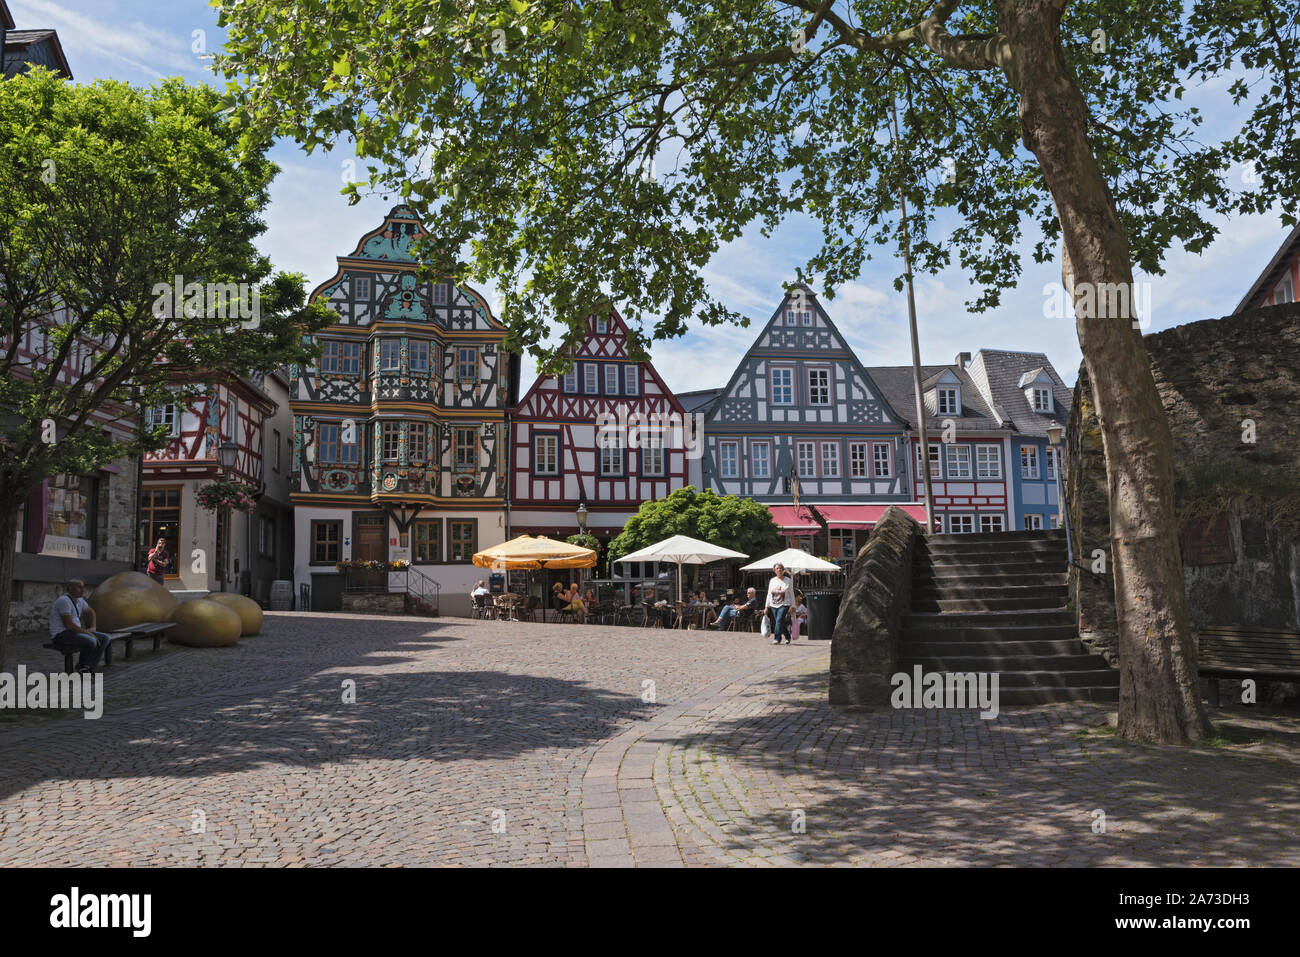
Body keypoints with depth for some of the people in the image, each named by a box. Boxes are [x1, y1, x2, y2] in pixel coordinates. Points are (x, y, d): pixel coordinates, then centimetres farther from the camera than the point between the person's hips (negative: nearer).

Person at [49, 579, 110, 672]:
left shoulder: (78, 600, 10)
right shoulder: (64, 601, -19)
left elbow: (90, 612, 27)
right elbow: (69, 624, -25)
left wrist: (93, 628, 10)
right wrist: (88, 633, -20)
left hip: (74, 632, 9)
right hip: (62, 635, -9)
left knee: (104, 639, -5)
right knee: (91, 642, -31)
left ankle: (89, 667, -5)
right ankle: (81, 665, -7)